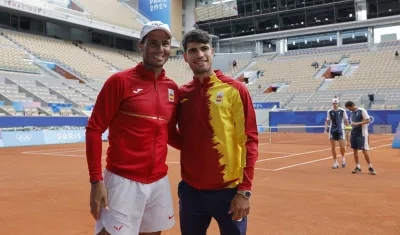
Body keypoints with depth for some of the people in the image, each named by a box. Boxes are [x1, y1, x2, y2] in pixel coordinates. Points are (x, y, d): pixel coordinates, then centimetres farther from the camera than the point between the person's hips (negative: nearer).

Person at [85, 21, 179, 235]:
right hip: (124, 182, -5)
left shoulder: (173, 88, 8)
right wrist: (96, 180, -12)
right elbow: (94, 129, -7)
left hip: (160, 182, 6)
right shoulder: (120, 81, -7)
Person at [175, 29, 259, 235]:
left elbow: (249, 140, -8)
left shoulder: (235, 90, -6)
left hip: (228, 191, -3)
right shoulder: (181, 94, 4)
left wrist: (245, 190, -12)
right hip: (190, 190, 3)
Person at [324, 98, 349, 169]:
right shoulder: (329, 112, 4)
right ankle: (335, 162, 12)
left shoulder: (342, 111, -1)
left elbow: (346, 120, 5)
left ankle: (343, 158, 22)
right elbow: (327, 121, 8)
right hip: (332, 130, 2)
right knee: (333, 147, 2)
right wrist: (326, 129, -2)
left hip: (340, 130, -2)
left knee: (342, 146, -9)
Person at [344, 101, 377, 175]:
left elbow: (368, 121, -14)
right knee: (355, 150, 6)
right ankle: (358, 167, 14)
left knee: (365, 150, -7)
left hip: (362, 134, -7)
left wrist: (357, 123, -23)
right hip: (353, 134, 7)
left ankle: (370, 167, 5)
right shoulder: (351, 113, 12)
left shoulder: (362, 111, -9)